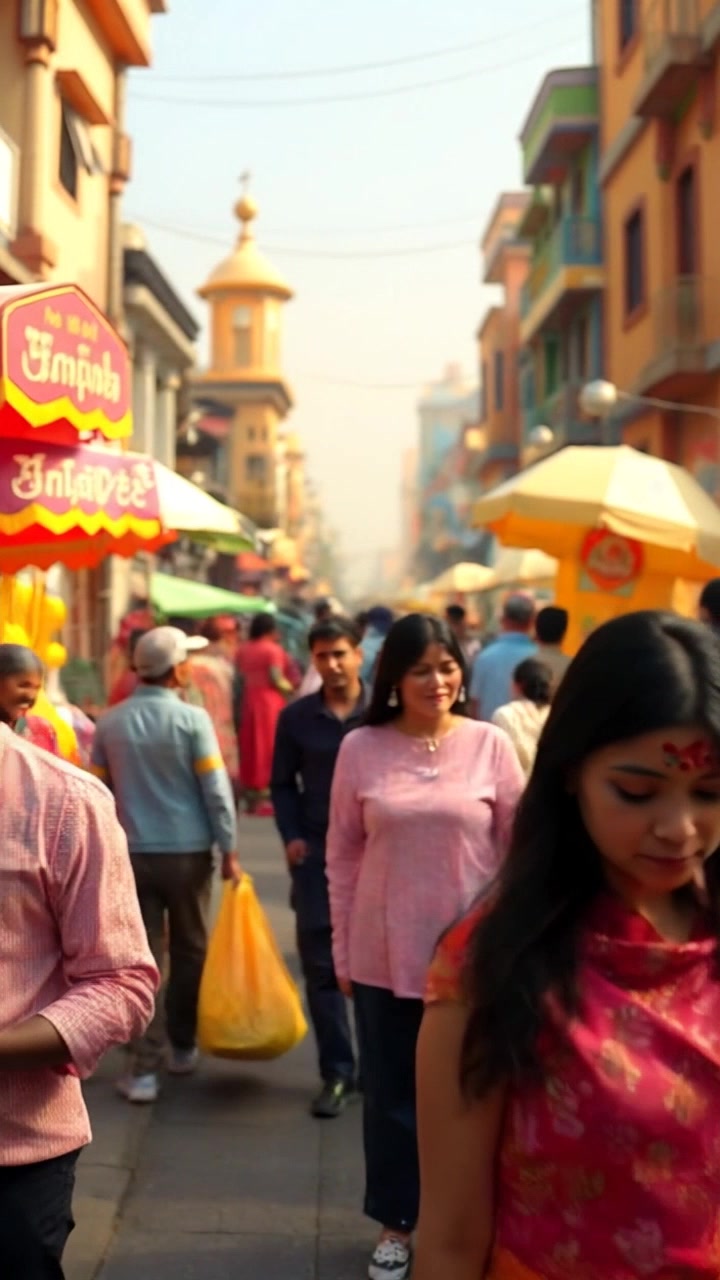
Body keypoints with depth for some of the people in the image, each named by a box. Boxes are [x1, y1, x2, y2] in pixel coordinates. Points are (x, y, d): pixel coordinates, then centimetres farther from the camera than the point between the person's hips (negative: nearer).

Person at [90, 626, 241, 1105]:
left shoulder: (110, 723, 1)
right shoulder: (192, 719, -10)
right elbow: (216, 790, -10)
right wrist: (229, 849, -3)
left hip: (132, 853, 2)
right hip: (187, 851, -2)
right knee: (189, 952, 16)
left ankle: (144, 1066, 0)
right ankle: (183, 1047, 28)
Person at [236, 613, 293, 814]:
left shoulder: (243, 650, 9)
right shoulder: (273, 649, -8)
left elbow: (241, 677, 6)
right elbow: (276, 679, -14)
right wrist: (289, 687, 2)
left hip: (249, 701, 6)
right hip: (269, 701, -6)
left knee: (250, 747, 10)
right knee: (269, 747, 0)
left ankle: (251, 794, 13)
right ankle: (265, 793, -1)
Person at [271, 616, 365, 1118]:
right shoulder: (297, 717, 4)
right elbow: (283, 783, 10)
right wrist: (291, 836, -1)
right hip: (316, 854, 2)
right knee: (321, 967, 5)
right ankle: (337, 1072, 15)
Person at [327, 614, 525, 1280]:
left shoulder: (490, 744, -4)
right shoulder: (361, 748, -3)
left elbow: (521, 847, 0)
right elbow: (343, 854, 3)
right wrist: (342, 948, 4)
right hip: (385, 953, 1)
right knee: (391, 1092, 12)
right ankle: (398, 1222, 30)